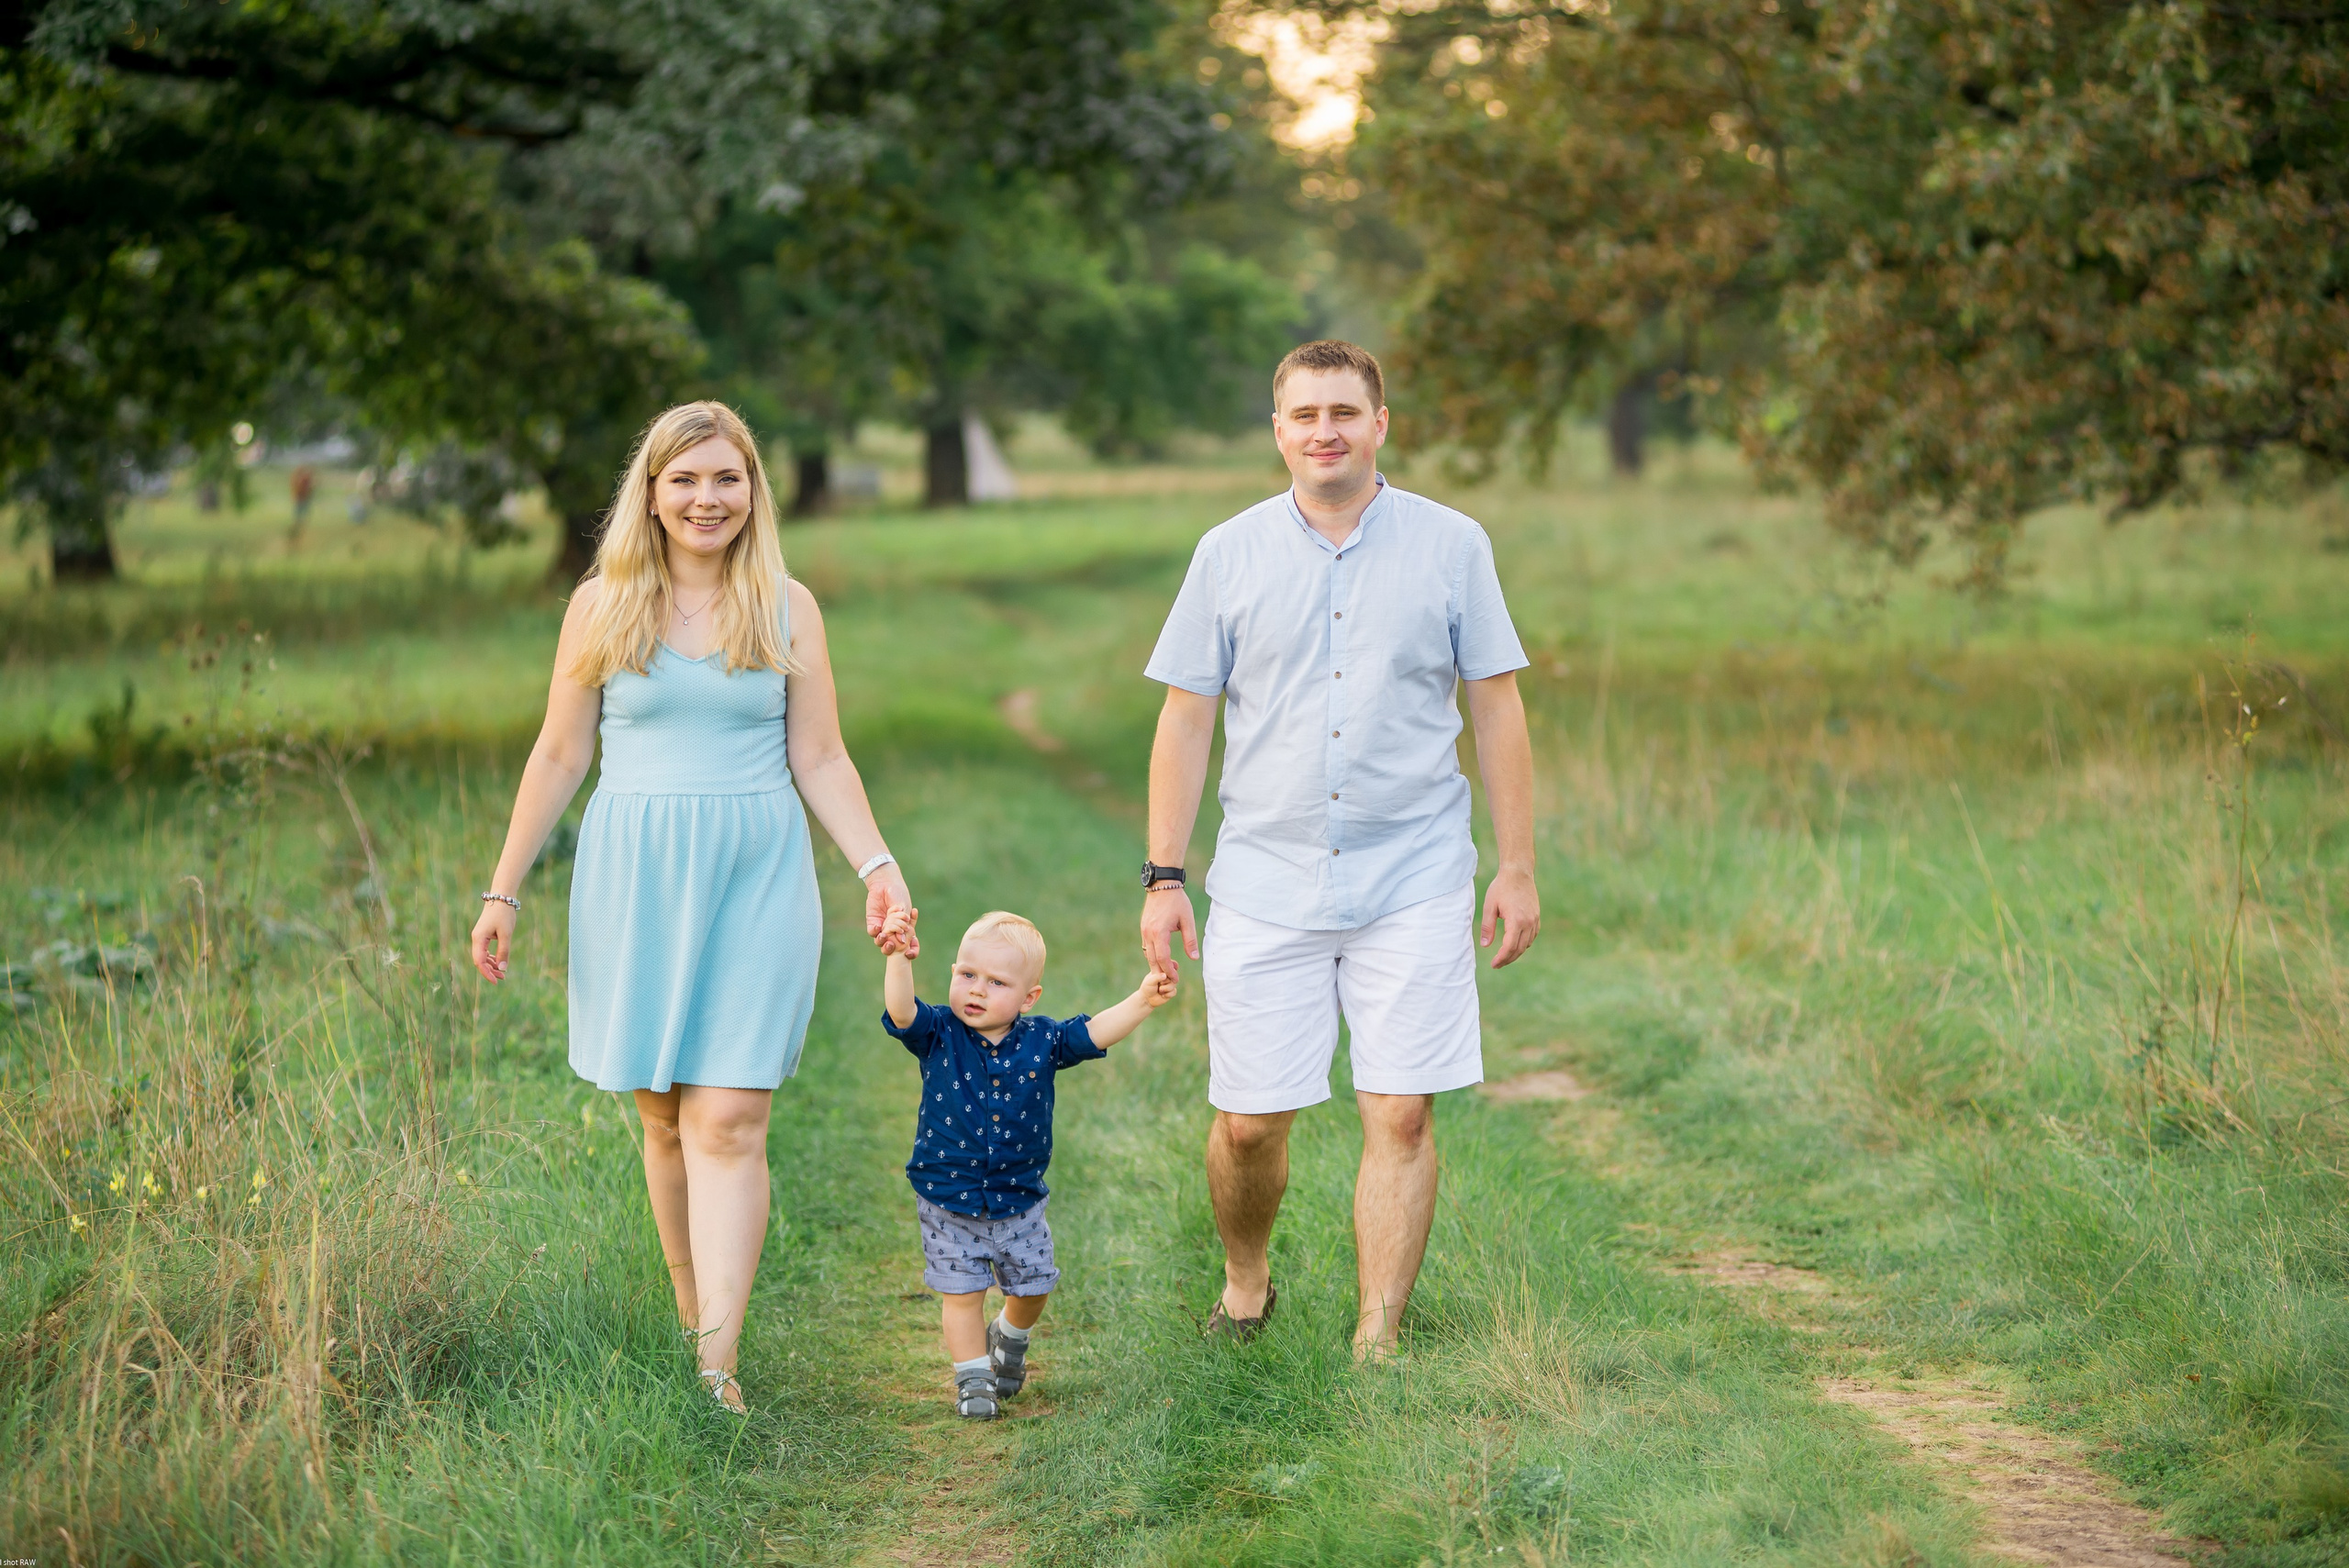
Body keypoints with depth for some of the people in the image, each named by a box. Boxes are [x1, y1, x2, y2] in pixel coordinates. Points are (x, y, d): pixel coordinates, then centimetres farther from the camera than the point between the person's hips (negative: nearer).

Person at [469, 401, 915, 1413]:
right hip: (634, 874, 1)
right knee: (664, 1117, 5)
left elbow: (820, 760, 7)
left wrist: (876, 864, -6)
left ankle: (718, 1366, -12)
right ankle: (690, 1322, 18)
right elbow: (560, 756, 9)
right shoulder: (603, 605, 5)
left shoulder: (786, 607, 6)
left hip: (756, 877, -1)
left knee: (728, 1121, -9)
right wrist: (504, 889, 7)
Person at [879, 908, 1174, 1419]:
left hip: (1020, 1199, 3)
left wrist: (1142, 1001, -24)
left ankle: (1010, 1339, 46)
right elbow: (901, 1011, -30)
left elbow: (1095, 1033, -8)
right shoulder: (939, 1036, -14)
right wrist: (899, 959, -48)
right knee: (962, 1294, 1)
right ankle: (972, 1377, 19)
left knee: (1032, 1287, 16)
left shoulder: (1042, 1041, -8)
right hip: (948, 1200, -2)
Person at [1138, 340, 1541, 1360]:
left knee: (1401, 1117, -5)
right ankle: (1245, 1289, 30)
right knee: (1249, 1123, 2)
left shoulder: (1452, 546, 3)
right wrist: (1163, 877, 2)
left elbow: (1497, 709, 6)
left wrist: (1517, 867, 2)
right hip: (1265, 885, 1)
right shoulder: (1229, 554, 5)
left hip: (1412, 884, -1)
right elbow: (1186, 719, 7)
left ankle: (1376, 1346, 5)